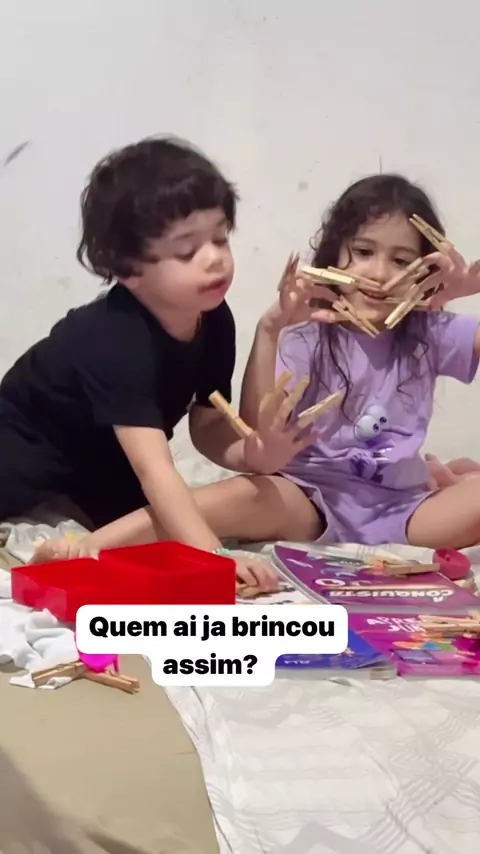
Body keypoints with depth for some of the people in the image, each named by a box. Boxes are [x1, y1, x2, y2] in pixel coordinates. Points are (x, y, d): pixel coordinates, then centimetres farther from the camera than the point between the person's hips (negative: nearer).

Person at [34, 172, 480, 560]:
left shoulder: (429, 333, 4)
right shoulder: (304, 337, -4)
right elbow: (255, 434, -17)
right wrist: (270, 329, -28)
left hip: (401, 512, 3)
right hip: (313, 502, -3)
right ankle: (88, 549, -46)